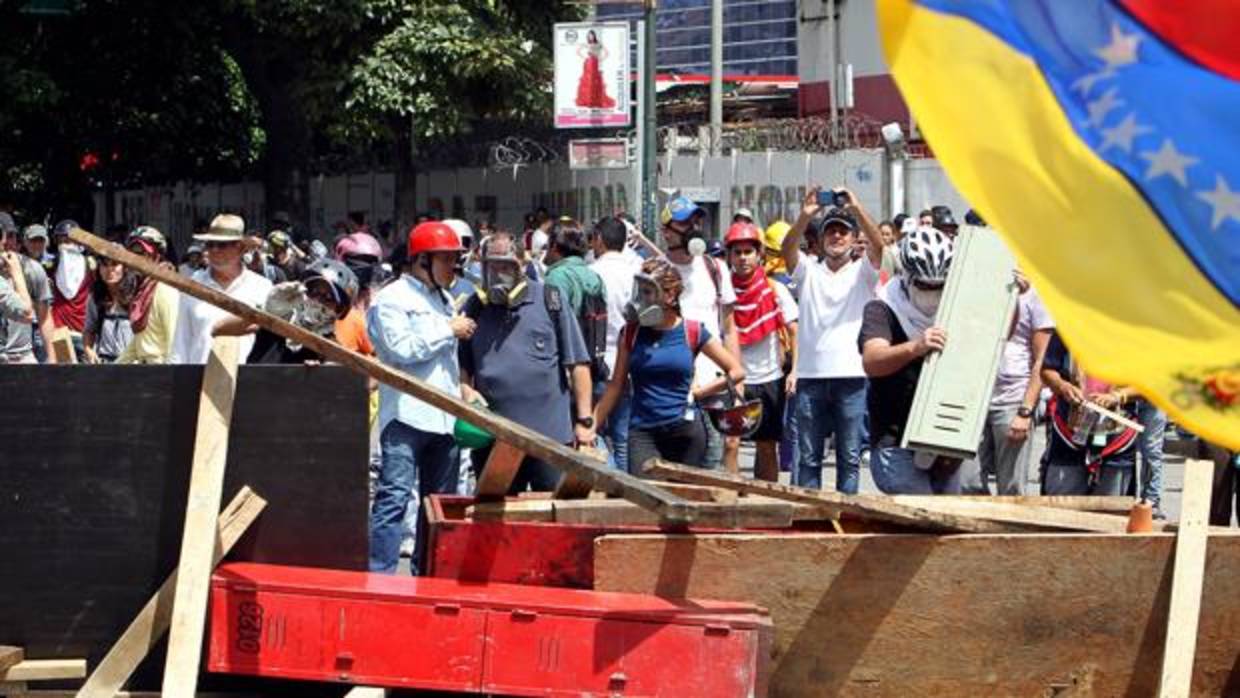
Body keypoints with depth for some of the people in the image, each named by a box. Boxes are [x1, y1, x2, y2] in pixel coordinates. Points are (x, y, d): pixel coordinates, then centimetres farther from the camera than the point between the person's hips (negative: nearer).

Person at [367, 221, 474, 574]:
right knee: (394, 495, -13)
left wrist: (462, 386, 15)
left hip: (444, 416, 8)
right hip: (406, 413, -8)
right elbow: (401, 348, -17)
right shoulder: (392, 298, -4)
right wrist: (448, 330, -10)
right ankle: (379, 575, -15)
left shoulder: (444, 299, 21)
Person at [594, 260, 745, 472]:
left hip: (686, 430, 0)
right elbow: (615, 387, 10)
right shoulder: (631, 333, 5)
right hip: (643, 432, 0)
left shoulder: (692, 332, 2)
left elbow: (737, 372, 8)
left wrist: (697, 392, 3)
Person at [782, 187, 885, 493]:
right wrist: (805, 216, -24)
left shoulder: (862, 272, 9)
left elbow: (877, 244, -10)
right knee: (808, 457, 4)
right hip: (811, 375, 1)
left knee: (850, 456, 1)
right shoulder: (808, 271, 12)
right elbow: (788, 248, -7)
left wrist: (856, 208, -23)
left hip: (852, 376, -1)